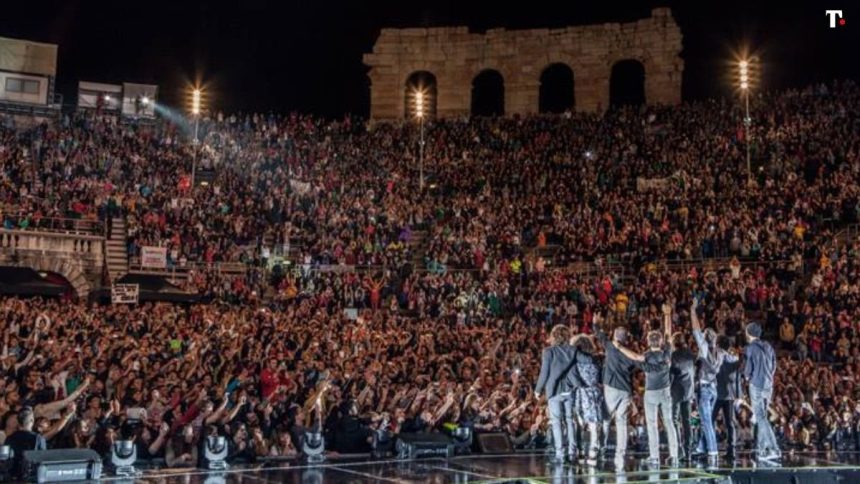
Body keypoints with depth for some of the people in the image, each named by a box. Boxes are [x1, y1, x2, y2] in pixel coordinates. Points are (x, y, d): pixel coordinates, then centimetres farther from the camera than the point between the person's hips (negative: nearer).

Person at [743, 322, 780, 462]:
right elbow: (774, 367, 12)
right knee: (761, 416, 16)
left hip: (756, 385, -6)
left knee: (761, 418, -6)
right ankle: (760, 450, 19)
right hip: (769, 385, 6)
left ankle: (774, 450, -16)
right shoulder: (768, 347, 10)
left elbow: (747, 370, -9)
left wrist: (748, 377, 10)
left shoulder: (749, 348, -8)